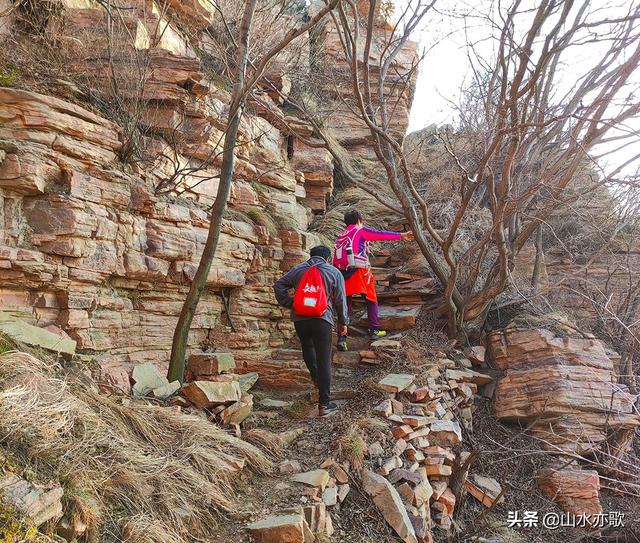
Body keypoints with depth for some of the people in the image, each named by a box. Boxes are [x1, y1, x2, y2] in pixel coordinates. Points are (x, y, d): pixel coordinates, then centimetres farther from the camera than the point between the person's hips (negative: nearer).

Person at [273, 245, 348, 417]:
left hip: (299, 318, 3)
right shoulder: (334, 272, 7)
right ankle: (324, 404, 2)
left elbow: (278, 285, 5)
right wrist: (343, 322, 13)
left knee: (307, 347, 31)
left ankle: (316, 378, 25)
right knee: (324, 361, 0)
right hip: (322, 319, -2)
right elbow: (341, 300, 5)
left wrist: (289, 304, 9)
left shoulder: (297, 269, 13)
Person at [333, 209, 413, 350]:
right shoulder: (361, 231, 6)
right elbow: (382, 234, 5)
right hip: (359, 271, -5)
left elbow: (335, 260, 19)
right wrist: (402, 235, 12)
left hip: (342, 274, 5)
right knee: (371, 300, 15)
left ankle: (341, 338, 1)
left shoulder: (340, 237, 23)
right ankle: (375, 331, 17)